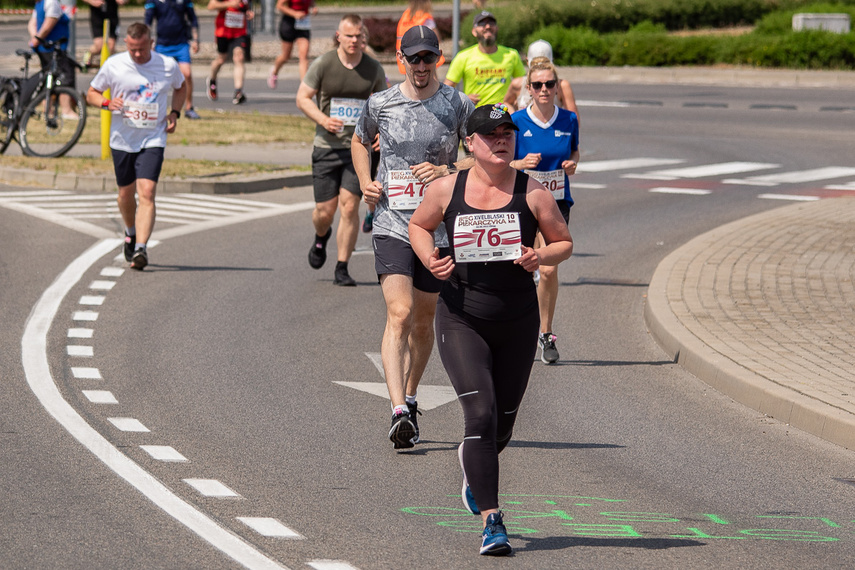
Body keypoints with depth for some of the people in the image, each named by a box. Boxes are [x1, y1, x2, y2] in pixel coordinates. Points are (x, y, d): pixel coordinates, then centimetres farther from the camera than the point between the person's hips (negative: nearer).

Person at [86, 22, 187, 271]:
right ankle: (131, 232, 44)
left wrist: (174, 113, 1)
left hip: (153, 140, -2)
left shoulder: (168, 66, -4)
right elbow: (91, 94, 6)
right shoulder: (113, 65, -5)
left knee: (147, 193, -17)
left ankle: (140, 248, -23)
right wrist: (107, 103, -16)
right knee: (126, 193, 14)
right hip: (122, 140, 2)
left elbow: (181, 87, 18)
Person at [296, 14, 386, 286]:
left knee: (349, 206, -10)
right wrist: (324, 120, -15)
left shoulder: (373, 69, 3)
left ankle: (342, 269, -2)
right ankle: (321, 237, 38)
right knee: (324, 211, 1)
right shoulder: (323, 64, -4)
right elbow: (302, 98, 1)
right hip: (327, 148, -1)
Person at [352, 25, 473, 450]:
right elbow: (359, 142, 23)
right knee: (399, 314, -17)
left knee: (423, 320, 12)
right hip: (391, 222, -1)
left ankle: (410, 399, 35)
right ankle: (399, 413, -25)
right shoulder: (380, 104, 3)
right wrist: (365, 184, 6)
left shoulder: (458, 105, 0)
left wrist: (447, 172, -13)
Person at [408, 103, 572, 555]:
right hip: (462, 319, -2)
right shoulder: (446, 189, -2)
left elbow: (564, 242, 5)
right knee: (481, 414, -17)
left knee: (502, 425, 13)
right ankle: (491, 521, -15)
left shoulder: (532, 193, -4)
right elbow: (419, 225, 15)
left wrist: (541, 256, -17)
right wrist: (429, 258, -5)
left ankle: (472, 464, 49)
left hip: (517, 322, 2)